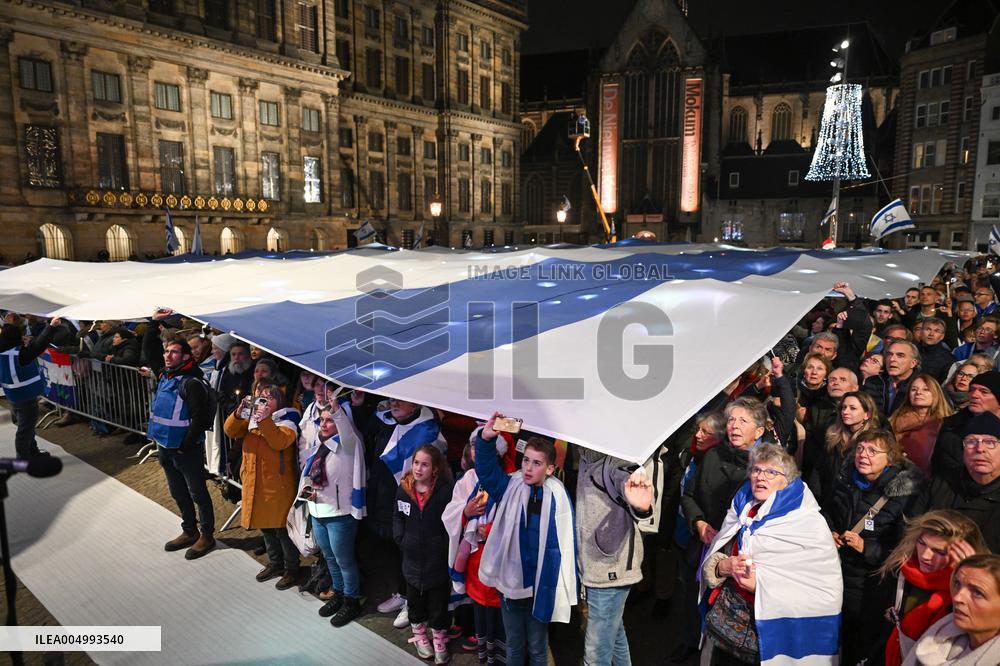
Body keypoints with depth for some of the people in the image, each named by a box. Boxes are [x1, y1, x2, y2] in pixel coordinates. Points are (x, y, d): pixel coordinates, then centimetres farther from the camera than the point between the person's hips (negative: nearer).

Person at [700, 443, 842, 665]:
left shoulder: (809, 523, -10)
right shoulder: (742, 508, 5)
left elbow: (826, 591, -17)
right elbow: (712, 561, 8)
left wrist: (761, 583, -22)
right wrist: (724, 566, -15)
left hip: (774, 632, -4)